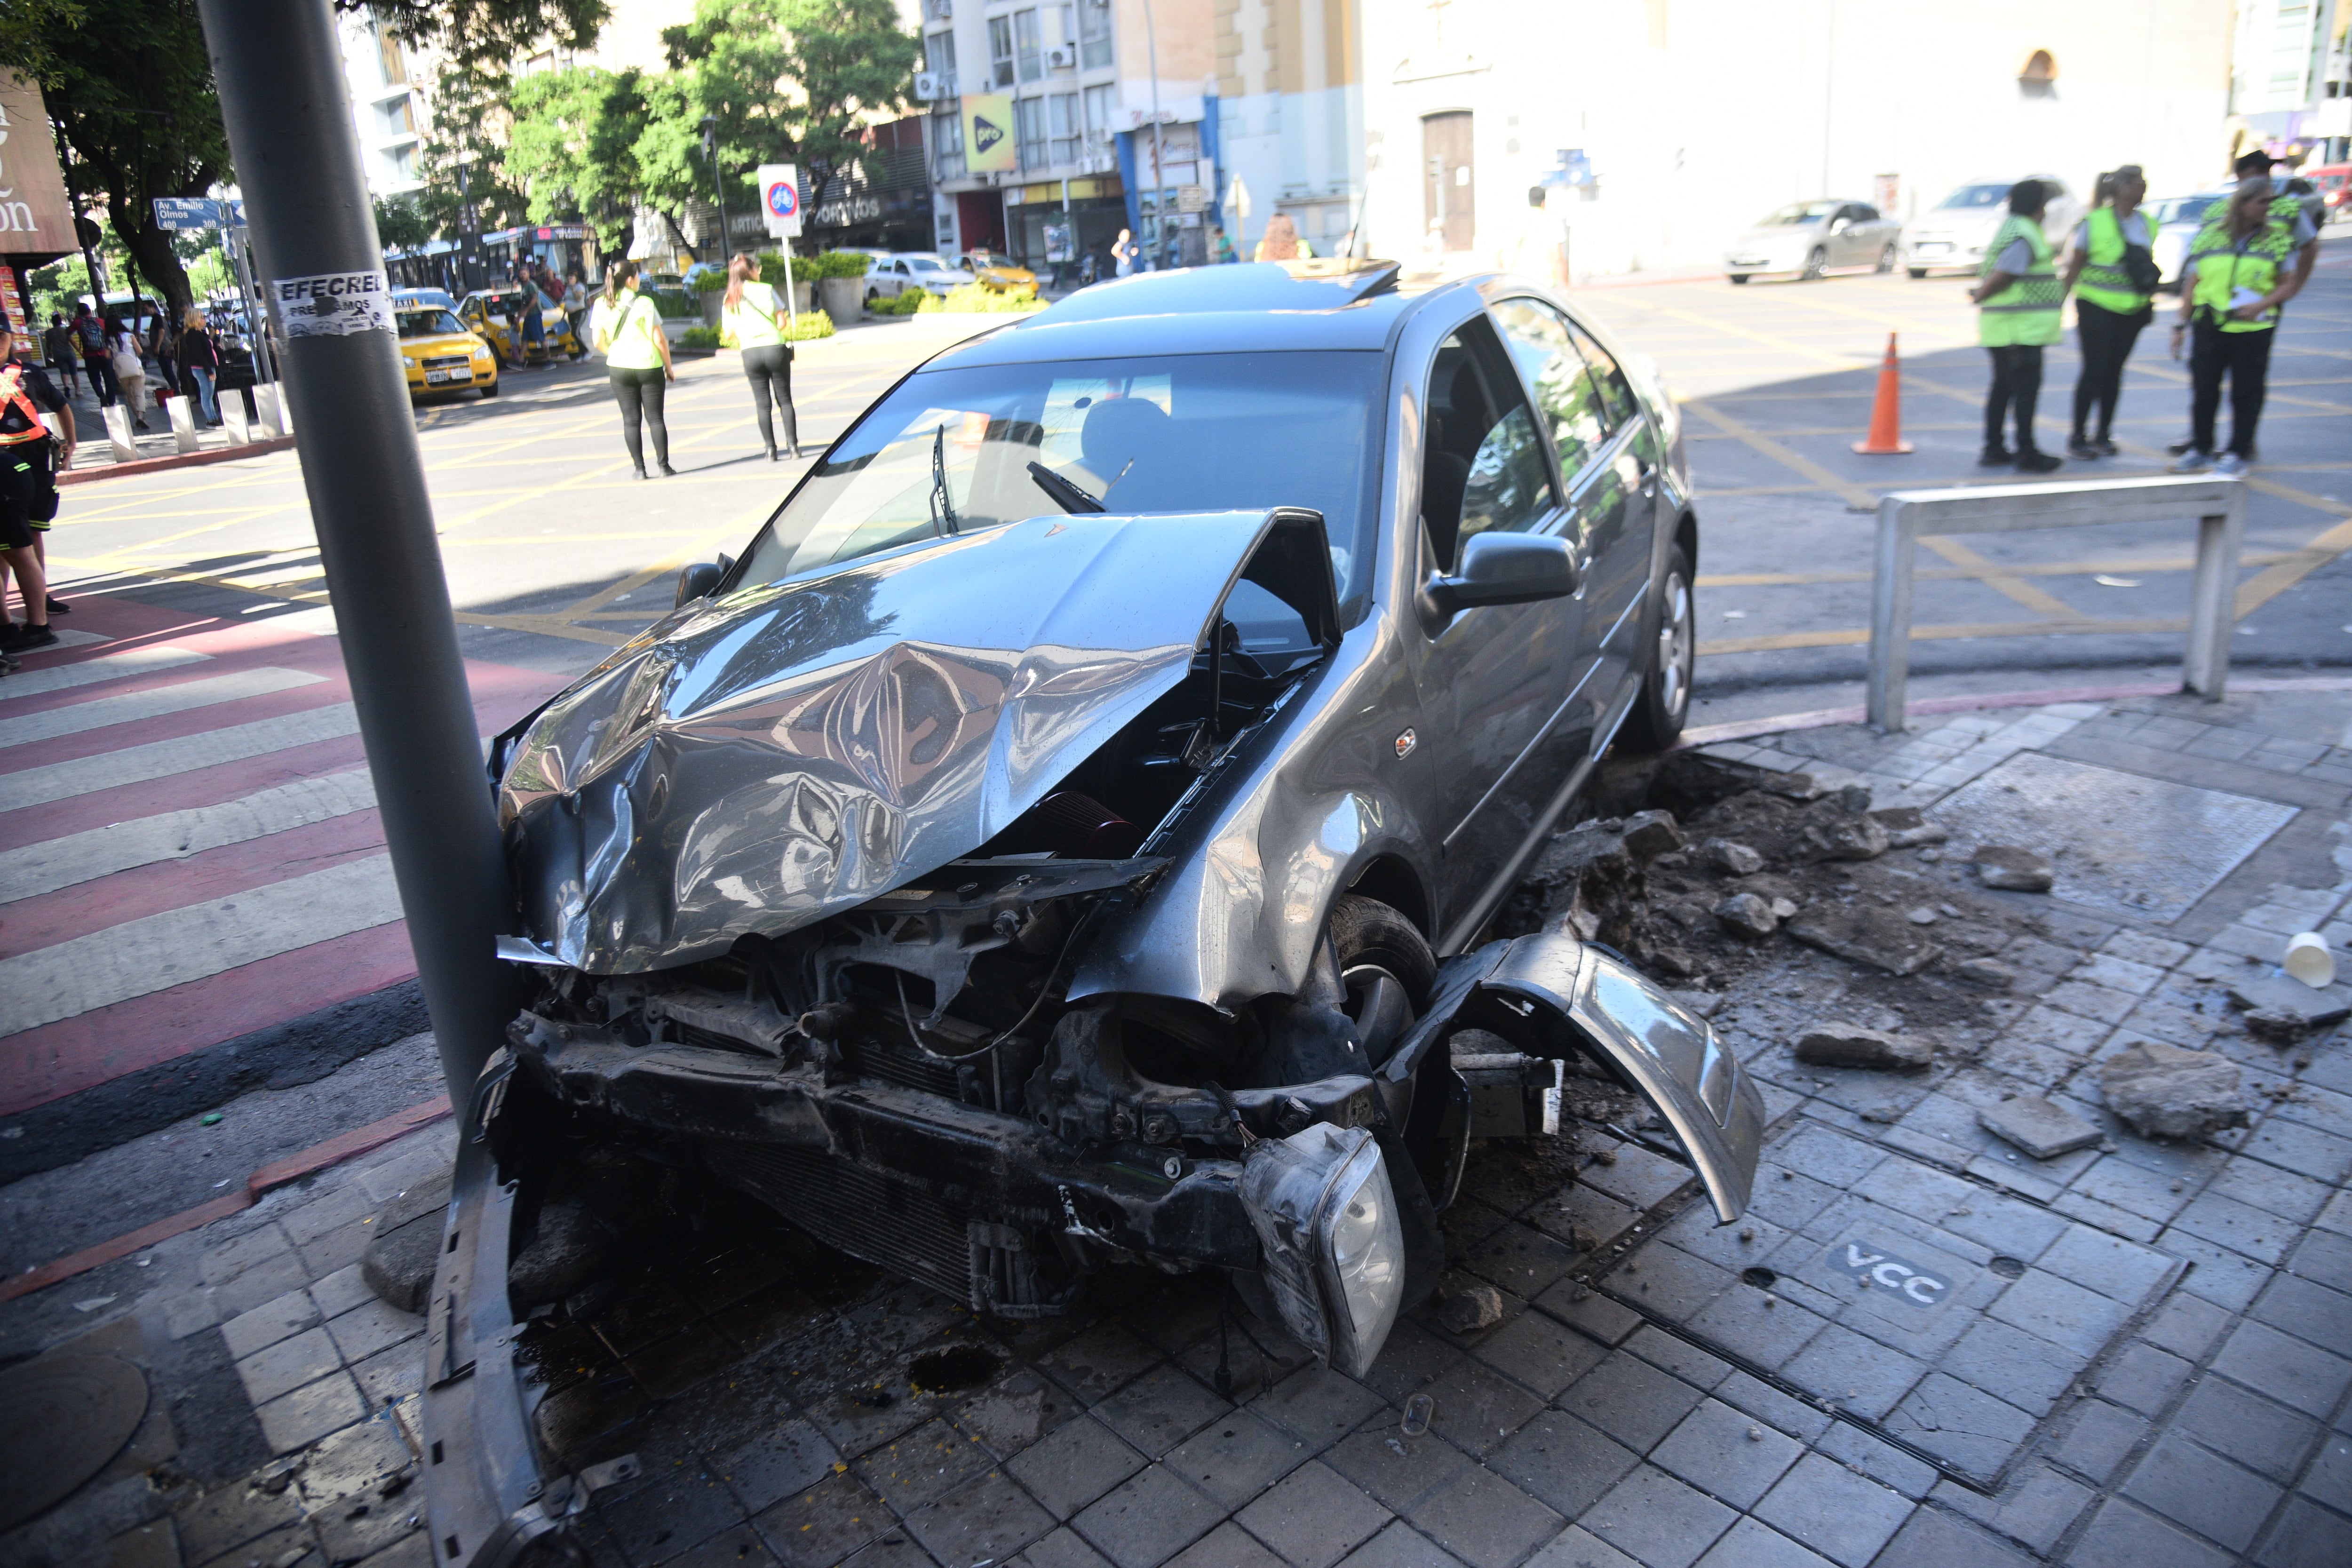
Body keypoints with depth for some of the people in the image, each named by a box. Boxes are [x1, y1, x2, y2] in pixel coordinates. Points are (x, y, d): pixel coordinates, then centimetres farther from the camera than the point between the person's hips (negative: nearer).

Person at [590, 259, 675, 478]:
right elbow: (659, 339, -10)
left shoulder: (602, 305, 0)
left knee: (631, 420, 8)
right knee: (655, 418, 5)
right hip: (649, 366, -2)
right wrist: (669, 367, 1)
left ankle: (640, 468, 7)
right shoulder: (644, 303, -10)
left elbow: (599, 342, 0)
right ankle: (663, 466, 2)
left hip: (619, 368, 2)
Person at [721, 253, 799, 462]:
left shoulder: (728, 300, 6)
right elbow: (782, 322, -3)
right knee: (785, 400, 7)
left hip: (750, 353, 2)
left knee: (762, 404, 8)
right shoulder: (766, 290, -1)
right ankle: (793, 446, 1)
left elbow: (728, 335, 3)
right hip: (775, 348, -2)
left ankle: (771, 449, 5)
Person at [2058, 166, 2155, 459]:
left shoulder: (2146, 224, 9)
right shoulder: (2095, 222, -7)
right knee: (2094, 371, -6)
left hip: (2132, 311, 5)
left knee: (2114, 371, 6)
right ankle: (2078, 438, 2)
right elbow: (2074, 265, -2)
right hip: (2097, 307, -5)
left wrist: (2151, 302, 17)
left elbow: (2148, 267, 18)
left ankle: (2103, 436, 13)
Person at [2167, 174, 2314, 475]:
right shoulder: (2210, 236, 5)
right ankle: (2200, 450, 20)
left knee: (2246, 394, 2)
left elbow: (2289, 285, 3)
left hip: (2253, 330, -1)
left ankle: (2239, 453, 10)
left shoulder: (2278, 238, 3)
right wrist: (2181, 325, 5)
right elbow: (2192, 284, 9)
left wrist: (2260, 306, -15)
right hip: (2209, 327, 1)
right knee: (2204, 391, 7)